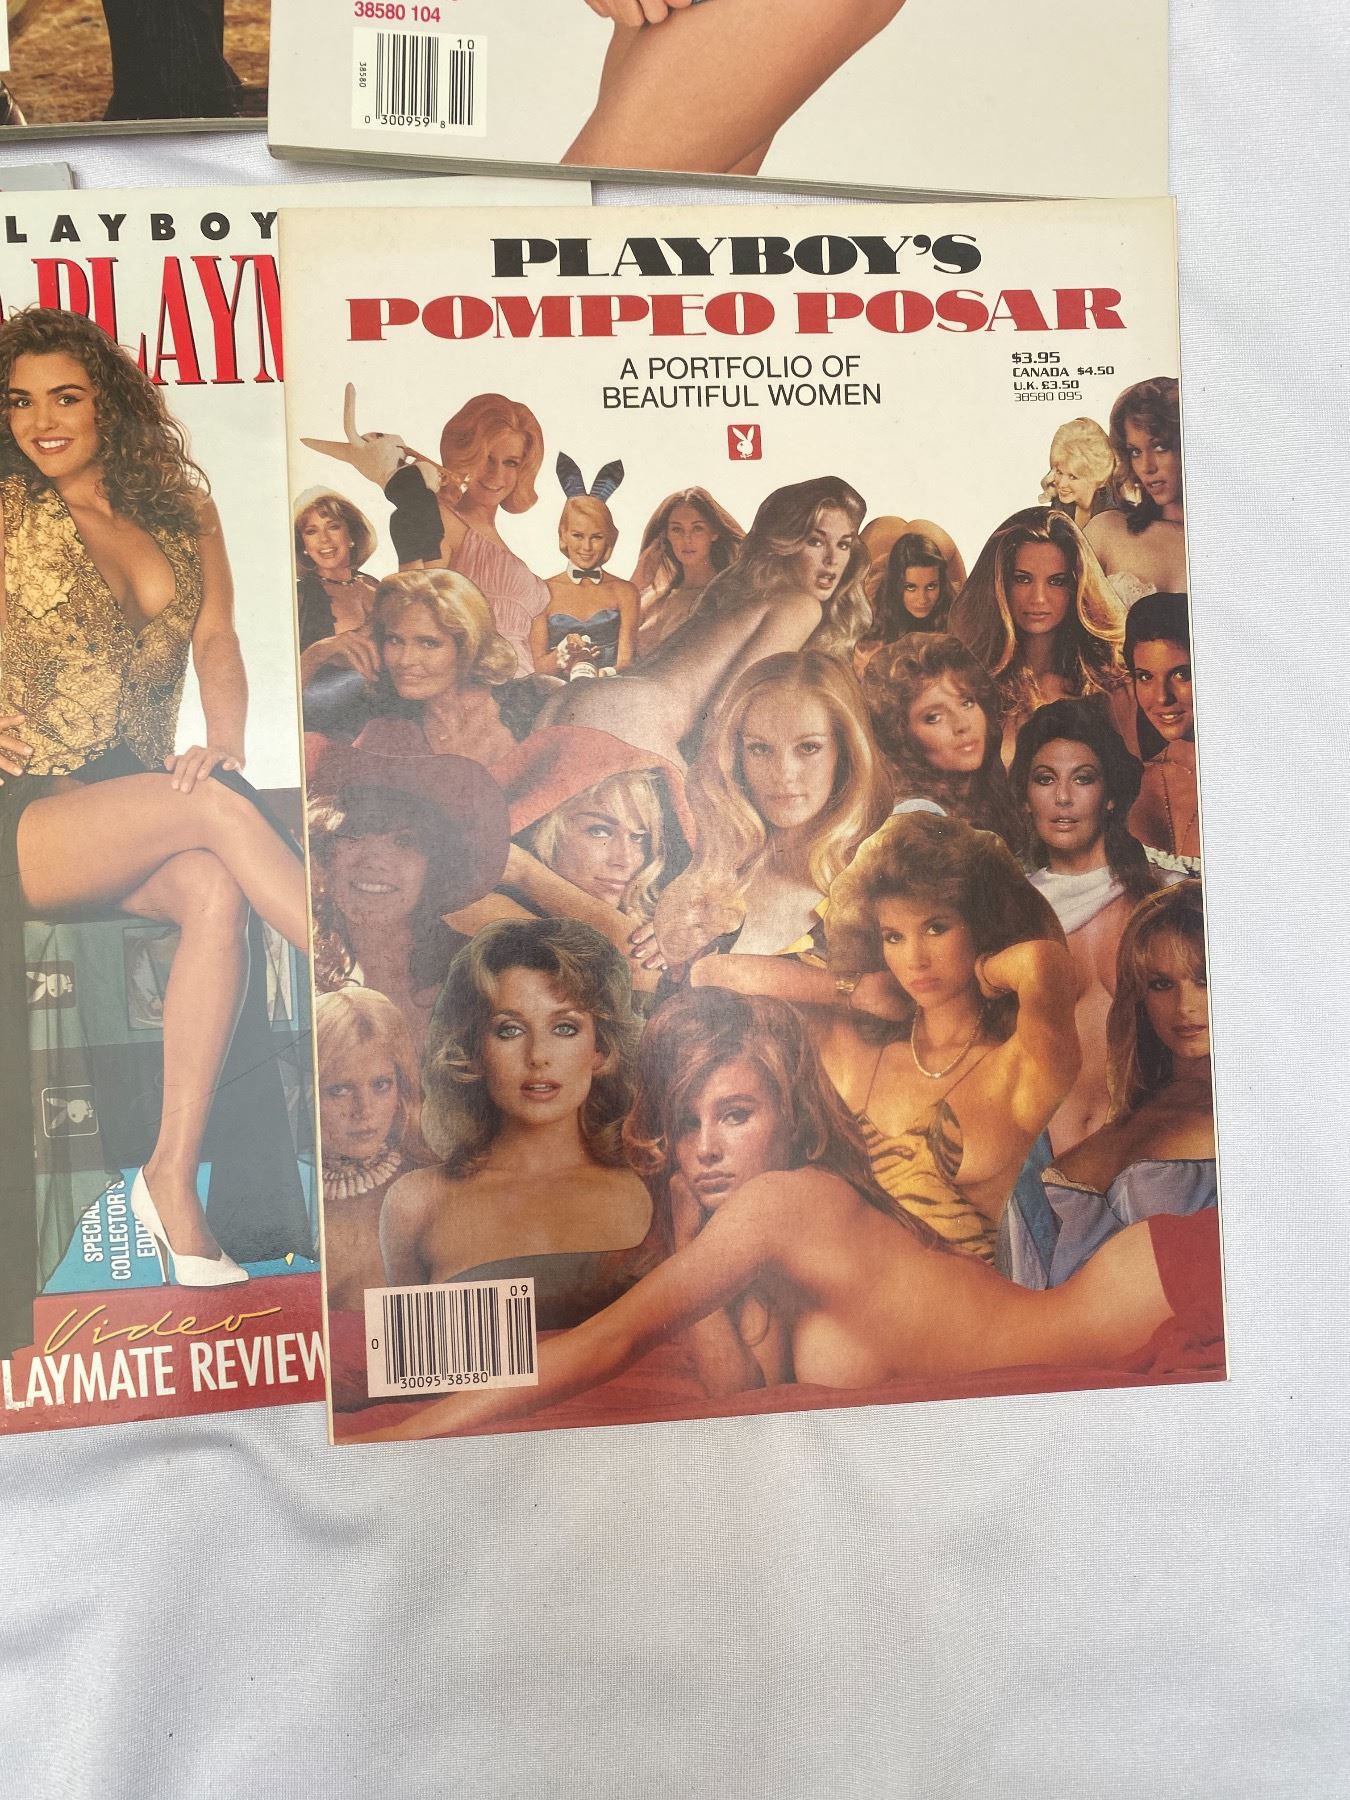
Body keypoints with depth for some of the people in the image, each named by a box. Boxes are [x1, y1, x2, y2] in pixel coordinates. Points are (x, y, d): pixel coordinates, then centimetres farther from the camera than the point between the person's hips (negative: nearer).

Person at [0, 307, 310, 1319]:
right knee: (216, 810, -31)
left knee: (217, 892, -30)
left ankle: (175, 1175, -26)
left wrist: (224, 741, -13)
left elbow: (215, 639, 6)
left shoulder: (183, 514, 14)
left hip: (131, 817, 3)